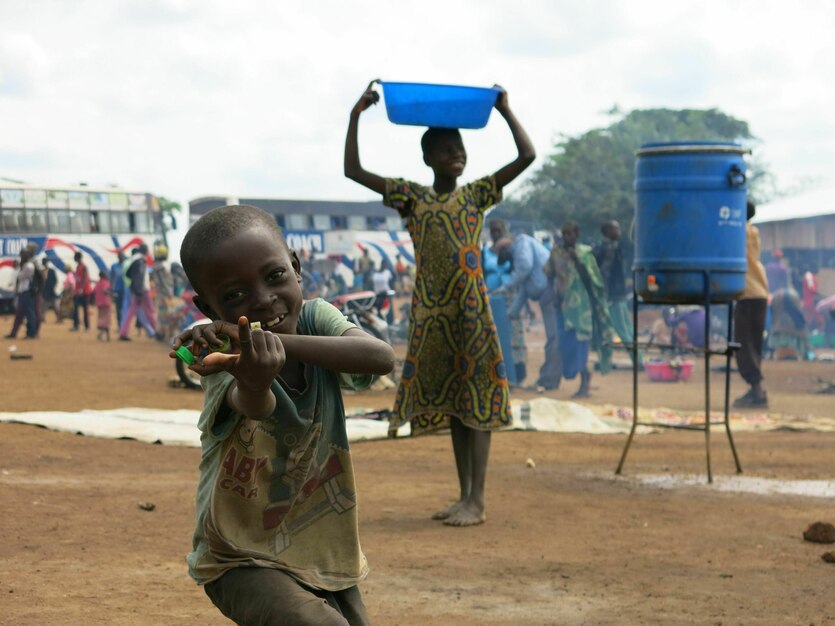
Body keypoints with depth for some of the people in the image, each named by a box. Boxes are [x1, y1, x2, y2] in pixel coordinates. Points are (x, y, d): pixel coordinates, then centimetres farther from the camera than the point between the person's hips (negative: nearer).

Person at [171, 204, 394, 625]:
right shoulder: (225, 352, -19)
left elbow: (381, 358, -31)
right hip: (244, 558, -5)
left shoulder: (314, 317, -9)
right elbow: (255, 406, -44)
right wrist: (254, 382, -69)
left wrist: (275, 339, -43)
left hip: (326, 547, 5)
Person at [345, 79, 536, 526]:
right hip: (431, 313, 2)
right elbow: (353, 170, 2)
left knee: (477, 400, -4)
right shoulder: (411, 196, 7)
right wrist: (356, 116, -4)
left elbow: (527, 157, -2)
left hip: (471, 309, -2)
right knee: (449, 400, 9)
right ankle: (464, 495, 17)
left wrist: (504, 110, -2)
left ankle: (476, 501, -1)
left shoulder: (476, 195, 4)